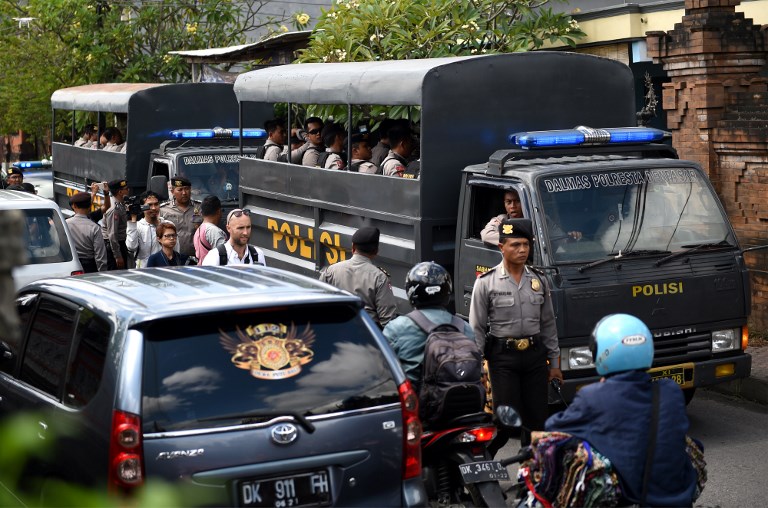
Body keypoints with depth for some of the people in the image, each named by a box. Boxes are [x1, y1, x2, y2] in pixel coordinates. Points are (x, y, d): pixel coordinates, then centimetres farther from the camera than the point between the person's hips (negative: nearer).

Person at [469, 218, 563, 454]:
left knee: (537, 417, 6)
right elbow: (476, 328, -2)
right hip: (503, 356, -4)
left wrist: (554, 362, 13)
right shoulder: (486, 282, -3)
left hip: (535, 355, 4)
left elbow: (548, 325, 15)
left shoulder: (539, 281, 9)